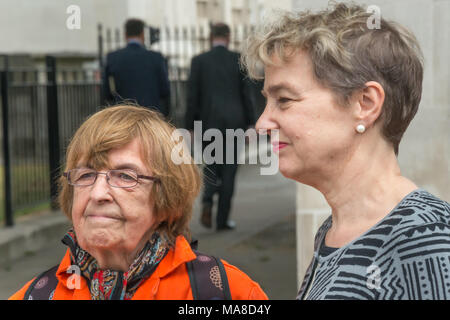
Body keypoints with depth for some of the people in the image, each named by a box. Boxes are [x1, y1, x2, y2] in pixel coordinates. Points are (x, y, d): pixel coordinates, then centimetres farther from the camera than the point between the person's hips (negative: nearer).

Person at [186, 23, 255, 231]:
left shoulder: (198, 61, -1)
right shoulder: (238, 60, 0)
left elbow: (192, 97, -2)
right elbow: (246, 94, 0)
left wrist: (190, 127, 3)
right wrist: (250, 123, 7)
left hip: (209, 121, 0)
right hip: (234, 121, 0)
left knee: (211, 165, 16)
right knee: (229, 168, 7)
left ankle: (207, 201, -11)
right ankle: (222, 219, 6)